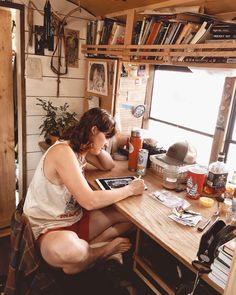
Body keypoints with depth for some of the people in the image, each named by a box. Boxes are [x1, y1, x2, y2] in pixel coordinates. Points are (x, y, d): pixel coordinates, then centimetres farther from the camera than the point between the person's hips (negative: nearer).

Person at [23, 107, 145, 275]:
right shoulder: (63, 151, -26)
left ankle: (87, 248, -7)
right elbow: (89, 201, -32)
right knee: (64, 250, -43)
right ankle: (105, 250, -10)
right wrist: (130, 189, -21)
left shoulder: (82, 148, 2)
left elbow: (108, 166, 16)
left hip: (76, 218, 8)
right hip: (50, 227, -8)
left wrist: (99, 148, -3)